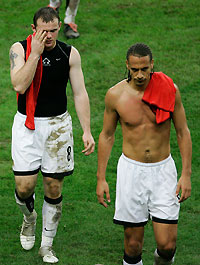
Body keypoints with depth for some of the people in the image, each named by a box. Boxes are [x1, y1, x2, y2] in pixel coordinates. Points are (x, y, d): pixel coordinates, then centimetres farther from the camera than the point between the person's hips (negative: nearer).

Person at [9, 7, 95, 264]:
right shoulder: (20, 49, -6)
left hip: (58, 124, 1)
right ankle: (29, 217, 27)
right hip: (27, 124, -1)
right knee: (24, 186, -8)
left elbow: (80, 93, 1)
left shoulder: (69, 53, -2)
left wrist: (87, 130, -4)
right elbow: (19, 85, -21)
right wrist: (36, 52, -23)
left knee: (54, 187, 4)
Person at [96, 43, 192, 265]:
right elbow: (107, 136, 6)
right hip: (131, 170, 0)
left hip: (163, 170, 0)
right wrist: (101, 179, 5)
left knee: (167, 244, -4)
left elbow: (183, 132, 2)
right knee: (133, 243, 2)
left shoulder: (169, 89, -7)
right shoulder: (116, 94, -6)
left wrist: (186, 174, -3)